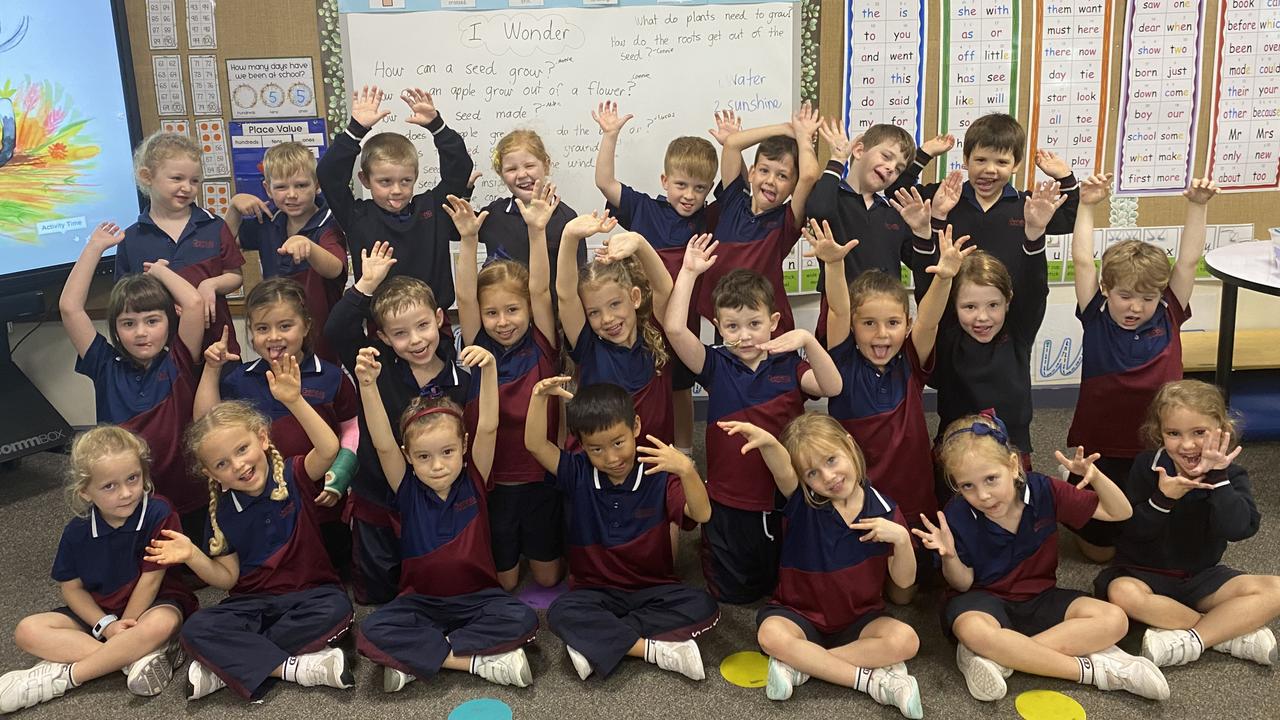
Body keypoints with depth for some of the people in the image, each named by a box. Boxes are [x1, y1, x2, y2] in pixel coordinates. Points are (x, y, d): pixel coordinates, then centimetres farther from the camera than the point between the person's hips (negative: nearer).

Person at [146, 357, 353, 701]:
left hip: (309, 593, -2)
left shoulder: (292, 475, -8)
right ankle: (296, 668, -27)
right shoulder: (223, 511, 0)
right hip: (252, 602, 2)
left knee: (337, 609, -35)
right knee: (195, 630, -24)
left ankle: (229, 664, -22)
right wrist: (193, 556, -16)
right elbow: (228, 578, 3)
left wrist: (294, 401, -41)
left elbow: (329, 450, -30)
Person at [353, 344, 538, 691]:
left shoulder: (473, 480, -5)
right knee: (373, 632, -28)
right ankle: (481, 660, -24)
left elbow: (488, 428, -20)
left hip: (478, 597, 0)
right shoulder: (408, 489, -6)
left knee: (522, 621, -29)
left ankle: (417, 656, -18)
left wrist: (489, 368, -35)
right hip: (421, 600, 0)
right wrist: (368, 385, -37)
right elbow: (383, 444, -22)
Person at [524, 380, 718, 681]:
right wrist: (539, 396, -30)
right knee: (562, 612, -31)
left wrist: (686, 470, -41)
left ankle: (597, 640, -24)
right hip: (595, 591, 0)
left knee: (703, 607, -27)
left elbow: (701, 514, -23)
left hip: (654, 590, 0)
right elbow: (535, 445, -15)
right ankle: (660, 651, -28)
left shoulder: (658, 475, -9)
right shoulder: (578, 474, -2)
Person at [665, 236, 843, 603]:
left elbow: (832, 387, -23)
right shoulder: (716, 365, -6)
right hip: (728, 504, 0)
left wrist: (807, 339, -35)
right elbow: (674, 329, -21)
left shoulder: (789, 366, -5)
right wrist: (689, 272, -18)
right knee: (733, 594, 13)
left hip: (783, 500, 0)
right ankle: (707, 547, 40)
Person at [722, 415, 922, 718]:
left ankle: (800, 664, -19)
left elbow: (904, 581, -2)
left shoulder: (884, 510, -6)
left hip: (859, 619, 2)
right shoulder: (802, 503, -11)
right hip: (800, 615, -2)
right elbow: (783, 472, -36)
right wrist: (768, 443, -58)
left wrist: (902, 539, -21)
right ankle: (872, 680, -23)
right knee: (771, 635, -33)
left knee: (905, 640, -27)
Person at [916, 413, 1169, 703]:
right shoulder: (956, 516, -16)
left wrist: (1095, 477, -25)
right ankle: (1093, 669, -26)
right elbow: (963, 583, -6)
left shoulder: (1044, 491, -11)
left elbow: (1120, 513, -5)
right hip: (985, 600, -3)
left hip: (1040, 598, 4)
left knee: (1114, 620, -22)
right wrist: (949, 557, -29)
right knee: (973, 631, -40)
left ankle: (997, 658, -28)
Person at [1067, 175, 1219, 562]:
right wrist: (1087, 207, -15)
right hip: (1099, 451, -2)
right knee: (1098, 550, 12)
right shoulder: (1096, 320, -10)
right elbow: (1082, 261, -14)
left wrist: (1197, 206, -14)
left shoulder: (1168, 320, -5)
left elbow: (1188, 261, -7)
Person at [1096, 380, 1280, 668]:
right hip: (1146, 575, -1)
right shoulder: (1147, 467, -7)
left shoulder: (1230, 475, -5)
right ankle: (1235, 630, -24)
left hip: (1201, 577, 2)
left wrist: (1217, 477, -27)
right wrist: (1162, 499, -26)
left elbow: (1238, 528, -22)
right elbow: (1131, 531, -12)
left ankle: (1191, 640, -26)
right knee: (1121, 593, -35)